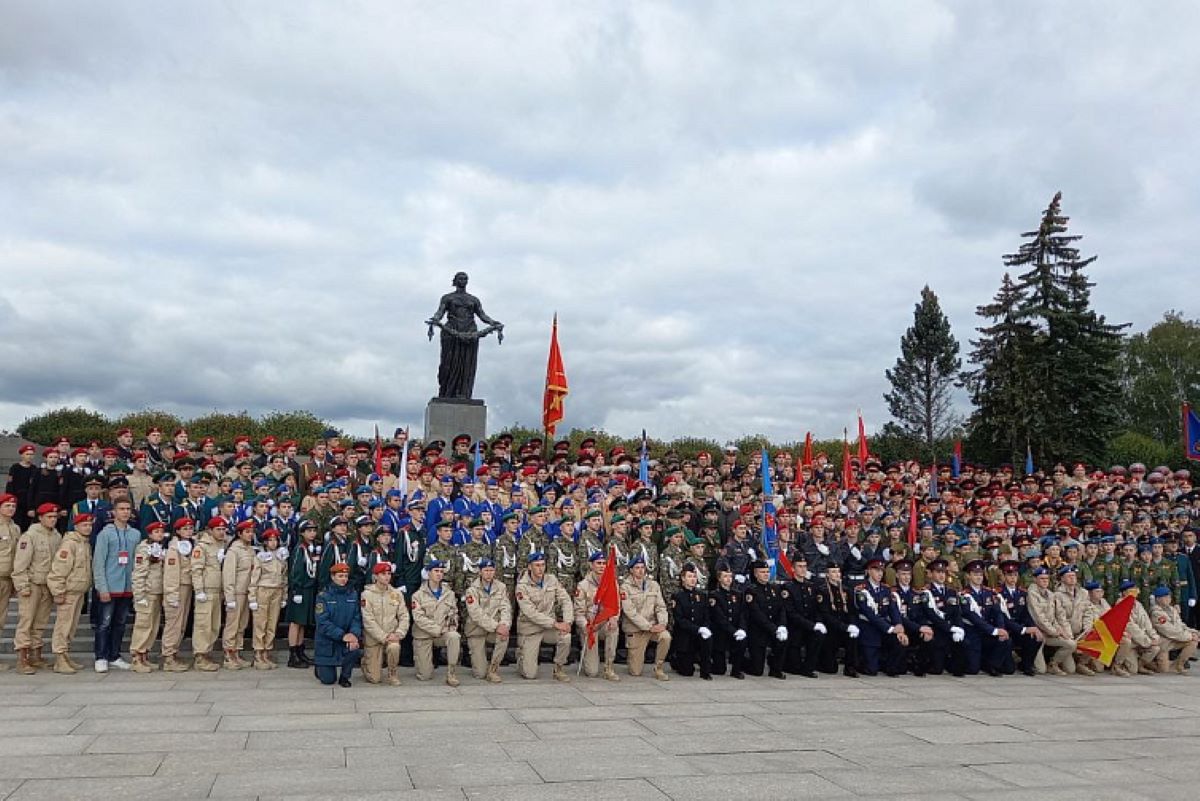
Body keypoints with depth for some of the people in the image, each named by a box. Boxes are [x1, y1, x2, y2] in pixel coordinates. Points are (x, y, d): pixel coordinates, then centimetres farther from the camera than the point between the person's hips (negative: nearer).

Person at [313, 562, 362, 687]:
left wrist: (354, 633, -24)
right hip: (326, 641, -2)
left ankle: (344, 677, -3)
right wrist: (342, 635, -28)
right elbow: (323, 622, -18)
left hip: (347, 636, 3)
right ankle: (320, 667, 34)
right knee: (328, 680, -4)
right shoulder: (323, 596, -11)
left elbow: (357, 617, -2)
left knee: (356, 646, -32)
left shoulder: (352, 594, 0)